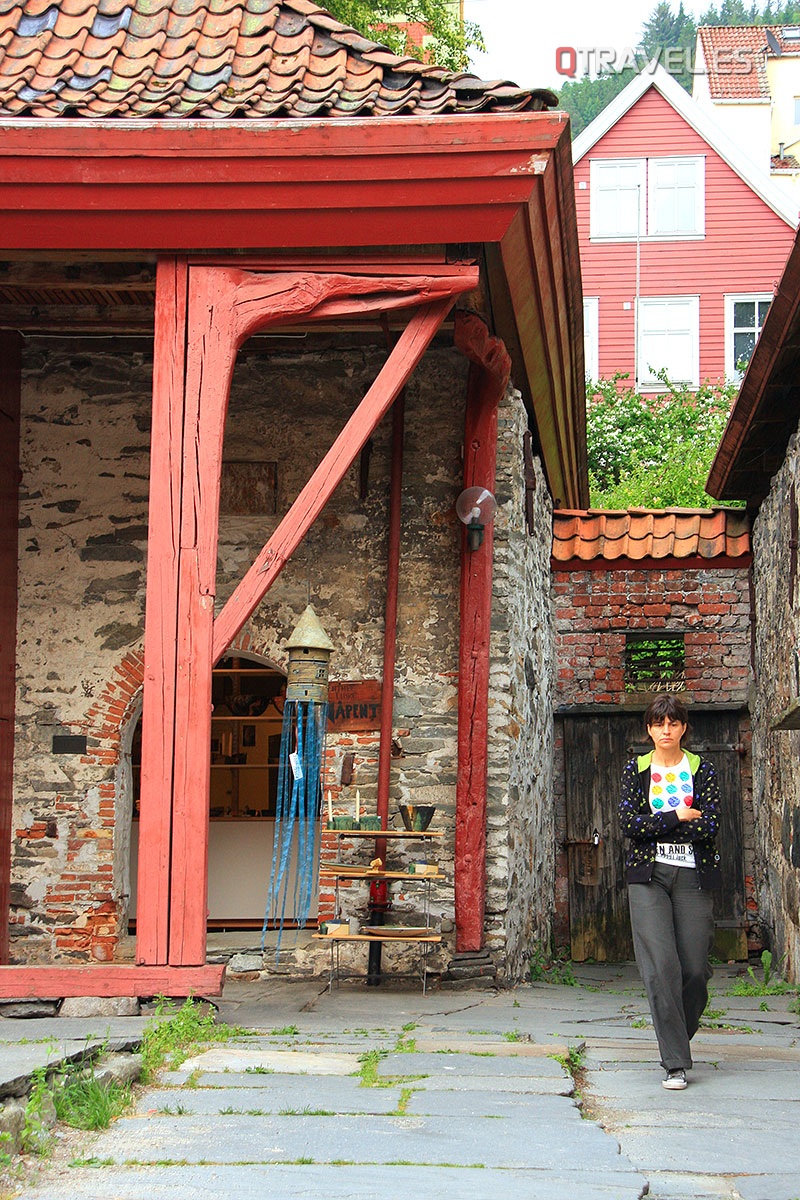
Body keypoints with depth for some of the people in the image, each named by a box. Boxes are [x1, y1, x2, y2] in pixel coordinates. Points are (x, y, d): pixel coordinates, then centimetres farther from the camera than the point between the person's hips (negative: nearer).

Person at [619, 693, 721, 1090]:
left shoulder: (702, 770, 7)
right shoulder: (635, 770, 8)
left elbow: (710, 826, -6)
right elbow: (628, 823, -5)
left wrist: (653, 826, -7)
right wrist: (677, 818, -8)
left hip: (693, 875, 1)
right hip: (648, 876, -1)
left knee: (695, 968, -2)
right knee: (661, 966, -12)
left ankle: (679, 1034, 26)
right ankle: (675, 1062, -11)